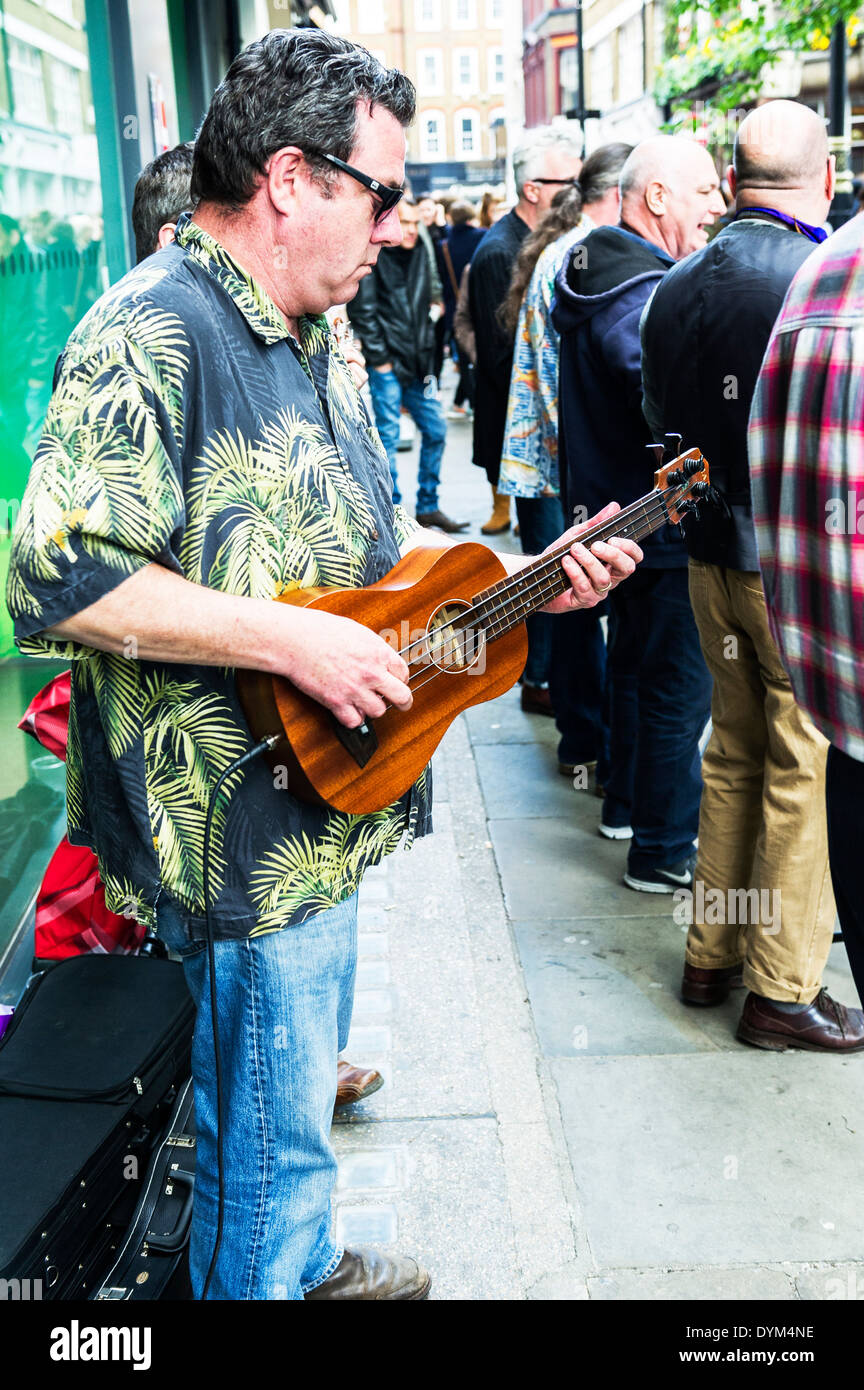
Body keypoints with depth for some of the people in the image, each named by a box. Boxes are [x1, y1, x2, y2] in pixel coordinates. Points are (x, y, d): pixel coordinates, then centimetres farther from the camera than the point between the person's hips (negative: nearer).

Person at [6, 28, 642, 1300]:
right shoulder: (150, 338, -21)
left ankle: (306, 1265, 49)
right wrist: (290, 639, -28)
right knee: (273, 1138, 7)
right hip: (244, 834, -10)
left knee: (302, 1079, 27)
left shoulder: (313, 335, 12)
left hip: (327, 802, 10)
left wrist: (529, 576, 7)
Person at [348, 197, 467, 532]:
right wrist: (379, 360, -11)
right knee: (388, 437, -3)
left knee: (435, 429, 8)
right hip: (387, 365, -7)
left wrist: (426, 351, 14)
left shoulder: (418, 255, 13)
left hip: (416, 364, 7)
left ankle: (428, 507, 19)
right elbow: (363, 313, -10)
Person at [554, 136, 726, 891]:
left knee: (636, 660, 22)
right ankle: (665, 850, 11)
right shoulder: (643, 292, -23)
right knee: (679, 685, 0)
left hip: (612, 507, 11)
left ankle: (628, 804, 38)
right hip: (660, 521, -11)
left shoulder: (599, 272, 10)